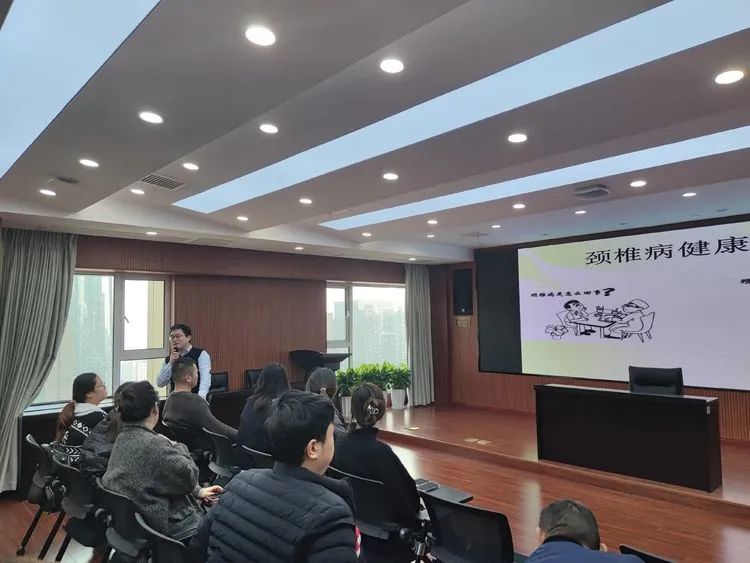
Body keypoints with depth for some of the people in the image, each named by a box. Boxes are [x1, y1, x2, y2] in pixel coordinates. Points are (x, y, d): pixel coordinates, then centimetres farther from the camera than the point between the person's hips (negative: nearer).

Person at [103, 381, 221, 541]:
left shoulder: (123, 438, 2)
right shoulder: (155, 445, -28)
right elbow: (189, 478, -18)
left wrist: (198, 492, 9)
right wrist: (178, 447, -4)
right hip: (168, 526, -9)